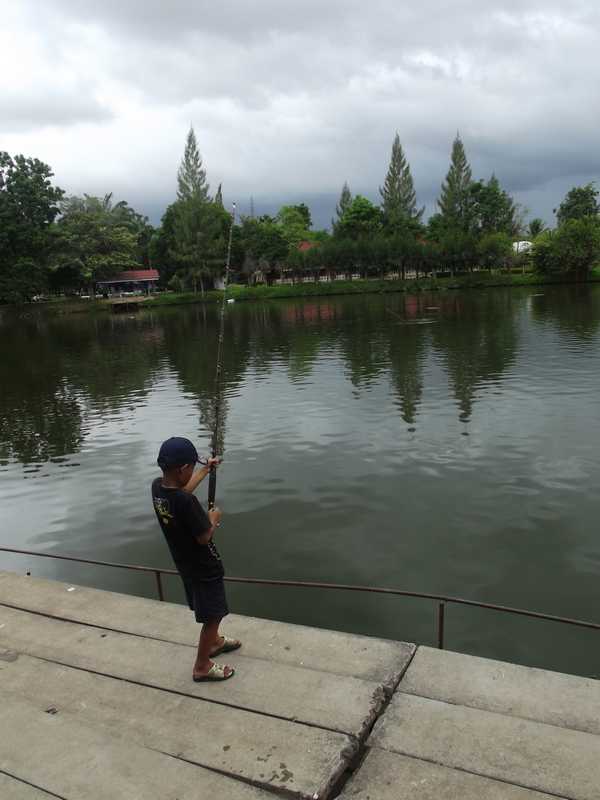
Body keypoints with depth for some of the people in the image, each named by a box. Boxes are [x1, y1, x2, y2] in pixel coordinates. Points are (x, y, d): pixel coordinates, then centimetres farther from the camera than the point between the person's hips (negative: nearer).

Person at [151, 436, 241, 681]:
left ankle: (214, 642, 50)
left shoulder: (157, 487, -10)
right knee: (213, 615, 11)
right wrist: (213, 518, -6)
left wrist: (206, 470, 21)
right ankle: (202, 667, 25)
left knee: (205, 607, 29)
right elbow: (204, 537, -26)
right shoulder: (186, 502, -35)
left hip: (184, 563, 8)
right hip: (204, 567, -8)